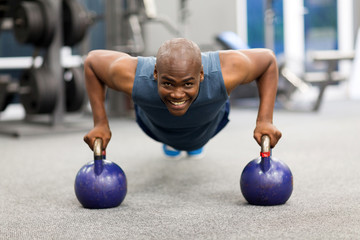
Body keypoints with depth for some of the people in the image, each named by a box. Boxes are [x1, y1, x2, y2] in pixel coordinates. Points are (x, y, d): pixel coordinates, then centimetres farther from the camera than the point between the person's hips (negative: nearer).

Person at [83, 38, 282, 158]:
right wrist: (100, 124, -26)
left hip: (210, 120, 1)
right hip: (154, 124, 0)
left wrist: (265, 121, -32)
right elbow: (92, 61, -24)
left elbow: (268, 60, -26)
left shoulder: (224, 72, -47)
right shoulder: (134, 78, -46)